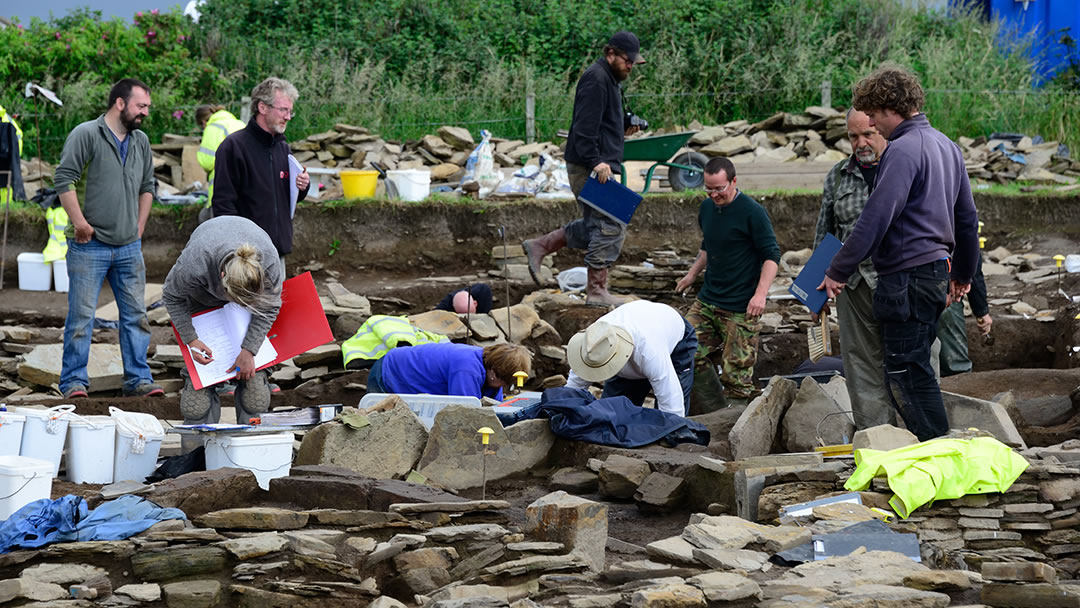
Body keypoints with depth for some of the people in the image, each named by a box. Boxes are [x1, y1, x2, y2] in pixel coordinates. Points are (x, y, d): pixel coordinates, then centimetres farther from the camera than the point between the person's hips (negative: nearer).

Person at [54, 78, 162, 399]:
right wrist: (80, 223, -14)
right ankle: (74, 381, 4)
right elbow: (64, 179, -13)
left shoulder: (141, 141, 13)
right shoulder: (86, 135, -9)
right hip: (90, 247, -6)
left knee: (136, 315, 6)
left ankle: (138, 379, 13)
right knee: (81, 315, -3)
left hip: (129, 247, 6)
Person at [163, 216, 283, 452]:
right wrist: (190, 339, -25)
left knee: (253, 374, -7)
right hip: (203, 293, -1)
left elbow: (270, 307, -18)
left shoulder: (270, 262, -38)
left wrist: (248, 350, -23)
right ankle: (197, 448, -6)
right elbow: (171, 296, -19)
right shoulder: (194, 264, -43)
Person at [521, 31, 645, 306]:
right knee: (610, 226, -8)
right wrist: (596, 162, -27)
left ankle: (540, 246, 21)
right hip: (590, 168, -11)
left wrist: (622, 130, 17)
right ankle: (597, 291, -3)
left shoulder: (608, 79, 20)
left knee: (594, 226, 15)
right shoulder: (595, 80, -14)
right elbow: (585, 127, -22)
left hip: (600, 165, 11)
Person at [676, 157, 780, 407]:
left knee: (736, 371, -7)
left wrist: (760, 294, -21)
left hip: (740, 308, -7)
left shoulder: (752, 212, -13)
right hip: (706, 301, 7)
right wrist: (692, 274, 24)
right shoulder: (707, 208, 9)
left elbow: (772, 255, -12)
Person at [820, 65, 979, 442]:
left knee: (906, 372, -5)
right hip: (937, 270, 10)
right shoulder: (946, 145, 15)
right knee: (914, 368, 14)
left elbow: (876, 219, -19)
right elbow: (967, 217, 23)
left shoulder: (903, 150, -15)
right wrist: (962, 274, 31)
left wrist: (838, 271, -12)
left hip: (908, 276, -10)